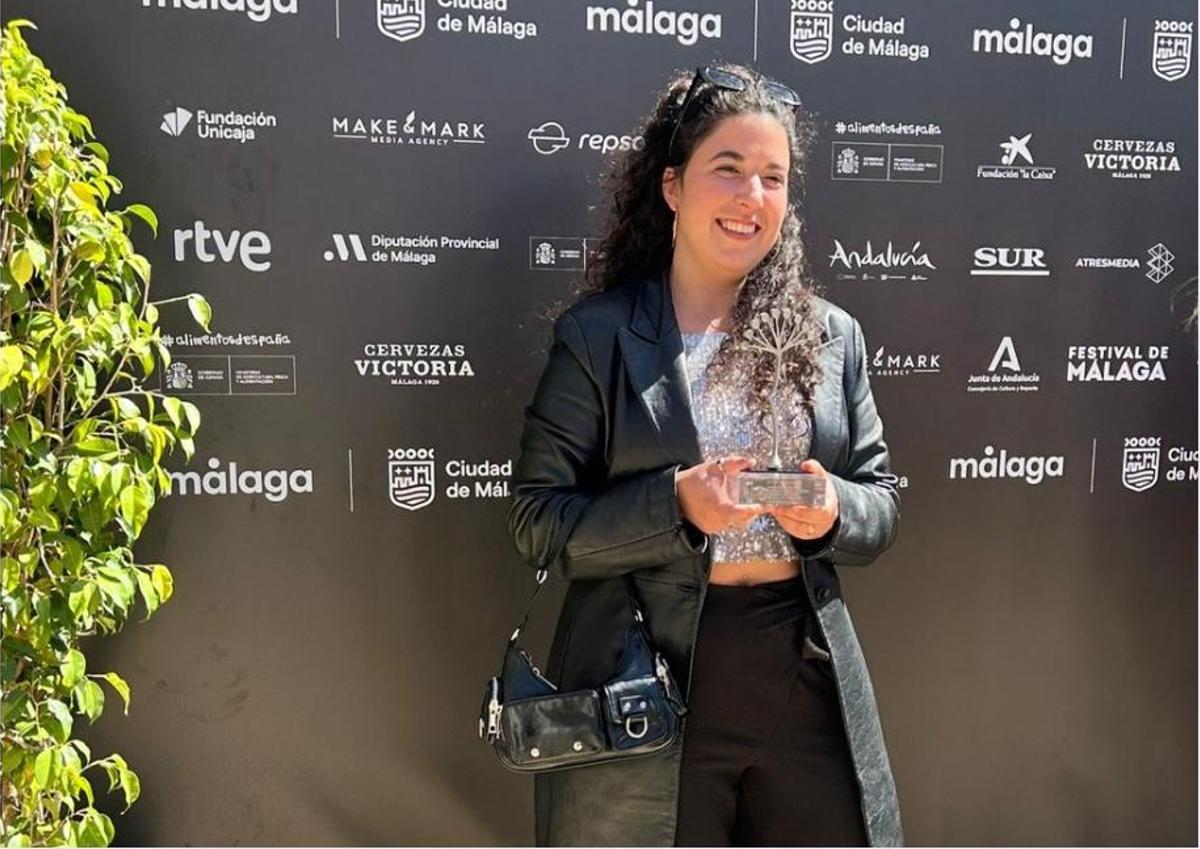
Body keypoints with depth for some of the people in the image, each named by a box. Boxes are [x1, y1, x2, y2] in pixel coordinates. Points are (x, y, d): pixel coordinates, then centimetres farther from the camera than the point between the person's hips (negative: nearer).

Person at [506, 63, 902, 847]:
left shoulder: (833, 336, 5)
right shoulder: (597, 334, -6)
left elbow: (883, 505, 9)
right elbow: (539, 522, -8)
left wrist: (833, 509, -13)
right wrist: (673, 505, -22)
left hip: (807, 683, 4)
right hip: (648, 692, -3)